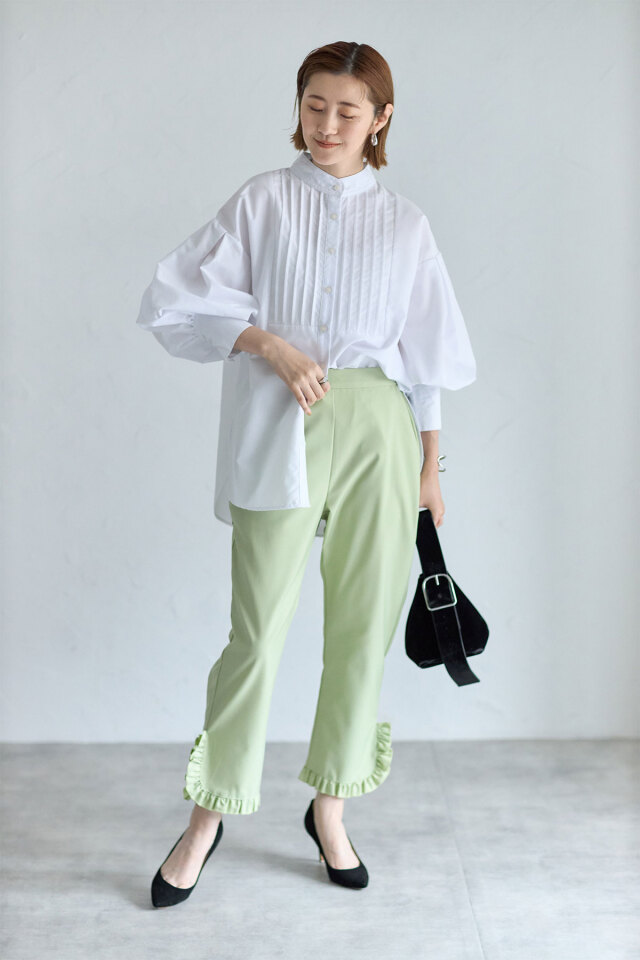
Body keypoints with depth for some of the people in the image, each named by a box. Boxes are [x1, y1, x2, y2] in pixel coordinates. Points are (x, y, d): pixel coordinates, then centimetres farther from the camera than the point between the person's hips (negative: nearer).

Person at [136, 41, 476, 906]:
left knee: (364, 626, 6)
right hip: (281, 431, -2)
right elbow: (177, 298, 1)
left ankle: (330, 807, 25)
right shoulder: (262, 201, 7)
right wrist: (269, 342, -12)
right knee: (259, 630, -3)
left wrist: (430, 468, 11)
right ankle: (208, 815, 17)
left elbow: (426, 356, 13)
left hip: (378, 428, 3)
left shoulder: (404, 222, 12)